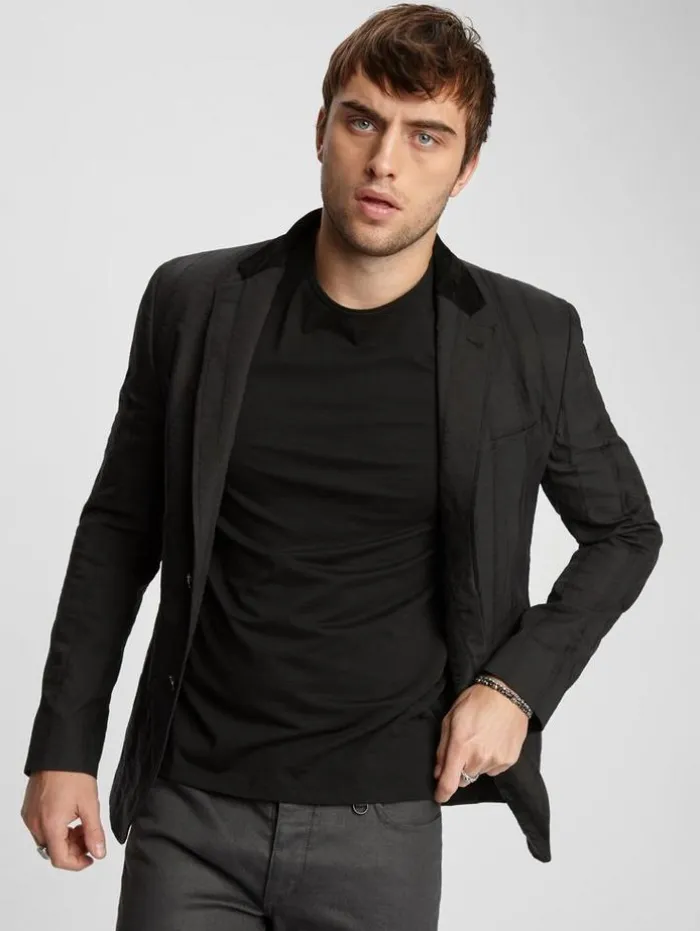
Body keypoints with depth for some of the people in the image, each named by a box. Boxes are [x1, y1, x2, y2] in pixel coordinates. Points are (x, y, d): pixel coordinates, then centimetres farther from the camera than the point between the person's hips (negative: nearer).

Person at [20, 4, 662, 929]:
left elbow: (623, 531, 11)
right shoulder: (194, 302, -1)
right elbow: (121, 527, 8)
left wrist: (519, 684, -2)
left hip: (383, 826, 0)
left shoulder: (530, 338, -3)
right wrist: (63, 745, 5)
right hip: (189, 812, 1)